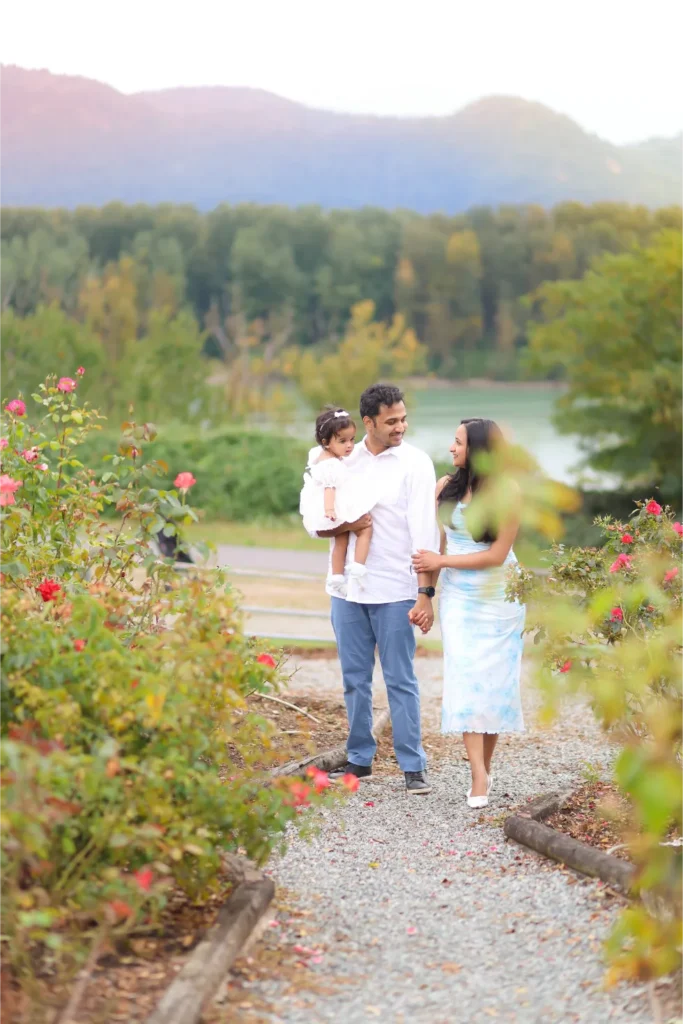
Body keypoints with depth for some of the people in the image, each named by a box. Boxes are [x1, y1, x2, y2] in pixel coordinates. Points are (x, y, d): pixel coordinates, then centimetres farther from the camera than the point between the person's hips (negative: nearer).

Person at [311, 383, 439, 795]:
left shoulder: (415, 463, -4)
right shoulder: (343, 461, 6)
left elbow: (424, 533, -9)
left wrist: (426, 593, -15)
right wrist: (345, 526, -13)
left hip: (394, 590, -4)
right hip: (348, 588, 4)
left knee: (400, 680, -1)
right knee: (355, 679, 10)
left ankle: (414, 766, 4)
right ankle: (360, 759, 20)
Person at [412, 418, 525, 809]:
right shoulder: (447, 487, 1)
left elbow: (497, 554, -13)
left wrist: (442, 561, -12)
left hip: (498, 597, -2)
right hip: (459, 596, 2)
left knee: (493, 679, 2)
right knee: (465, 677, -9)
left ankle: (486, 766, 15)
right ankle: (479, 777, -12)